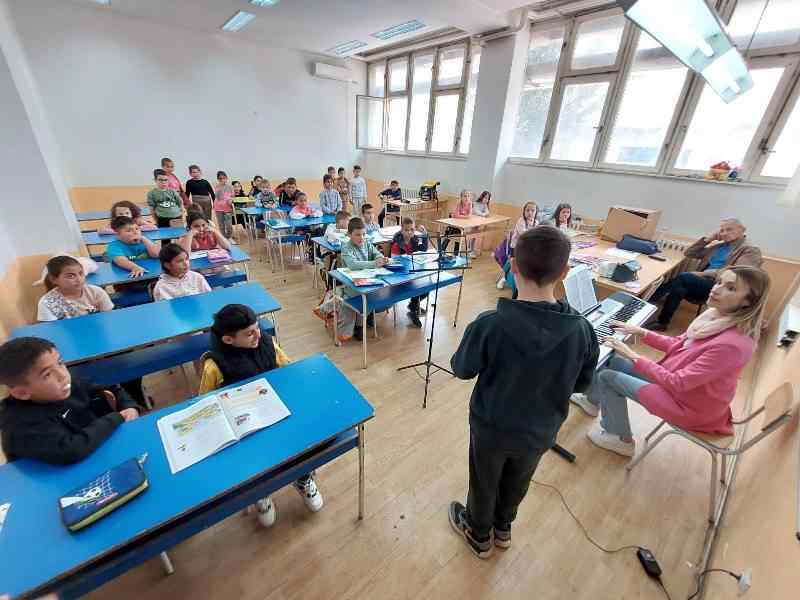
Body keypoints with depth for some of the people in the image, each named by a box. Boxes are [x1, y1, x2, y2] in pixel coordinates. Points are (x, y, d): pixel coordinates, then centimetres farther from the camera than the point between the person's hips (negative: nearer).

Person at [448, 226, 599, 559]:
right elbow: (582, 384, -4)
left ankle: (479, 534, 53)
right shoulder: (583, 330, -21)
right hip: (541, 431, 3)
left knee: (484, 481, 26)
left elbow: (461, 370, -14)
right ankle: (502, 527, 58)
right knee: (517, 481, 31)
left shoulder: (489, 324, -31)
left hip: (491, 426, -3)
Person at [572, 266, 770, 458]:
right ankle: (593, 401, 38)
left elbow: (677, 383, -30)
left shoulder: (732, 344, -33)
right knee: (610, 360, 8)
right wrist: (641, 332, 0)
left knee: (607, 377, -6)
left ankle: (622, 440, 17)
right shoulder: (716, 316, -6)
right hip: (682, 379, 8)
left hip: (688, 404, -8)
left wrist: (633, 356, -25)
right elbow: (679, 344, 8)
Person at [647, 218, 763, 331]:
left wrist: (703, 273, -19)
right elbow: (688, 253, 21)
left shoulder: (751, 250, 3)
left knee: (684, 277, -32)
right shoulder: (718, 245, 23)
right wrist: (707, 239, 10)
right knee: (679, 289, -26)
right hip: (702, 282, 6)